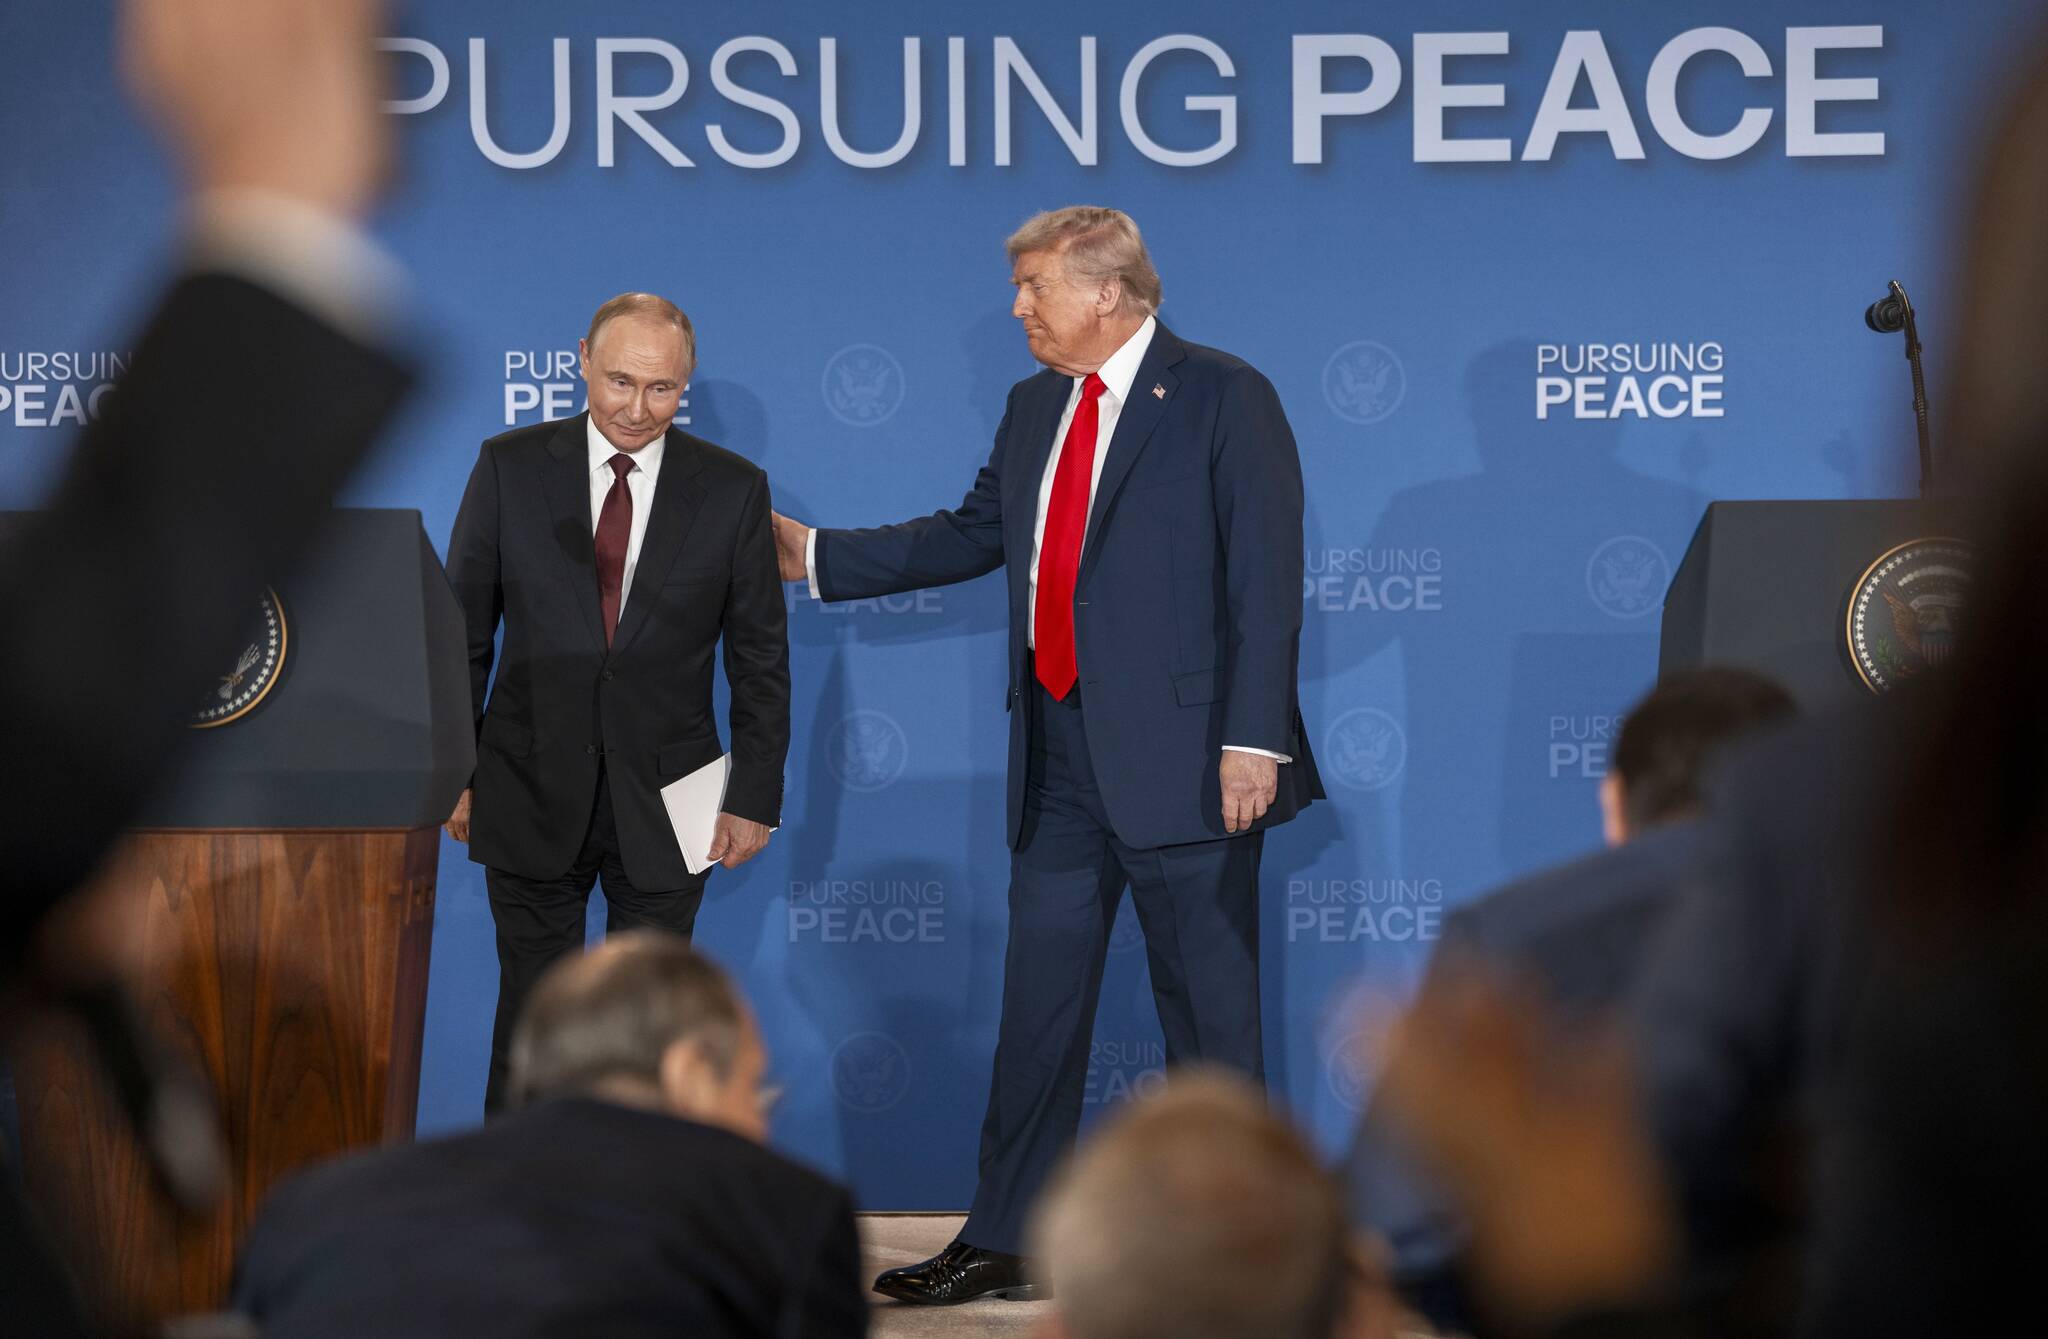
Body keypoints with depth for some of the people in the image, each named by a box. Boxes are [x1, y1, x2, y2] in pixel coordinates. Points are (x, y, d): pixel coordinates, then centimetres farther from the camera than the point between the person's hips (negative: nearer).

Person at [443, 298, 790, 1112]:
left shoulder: (733, 490, -1)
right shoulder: (511, 467, -1)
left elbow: (760, 656, 2)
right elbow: (464, 632, 3)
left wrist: (755, 797, -2)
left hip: (664, 802, 0)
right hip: (534, 796, 0)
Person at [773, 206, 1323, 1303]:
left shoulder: (1225, 399, -7)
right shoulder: (1034, 408, 14)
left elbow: (1267, 580, -11)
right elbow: (974, 535, 25)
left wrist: (1253, 739, -17)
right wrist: (815, 556, 22)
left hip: (1183, 760, -7)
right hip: (1060, 766, 7)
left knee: (1208, 1008, 2)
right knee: (1036, 1004, 10)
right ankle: (1002, 1244, 18)